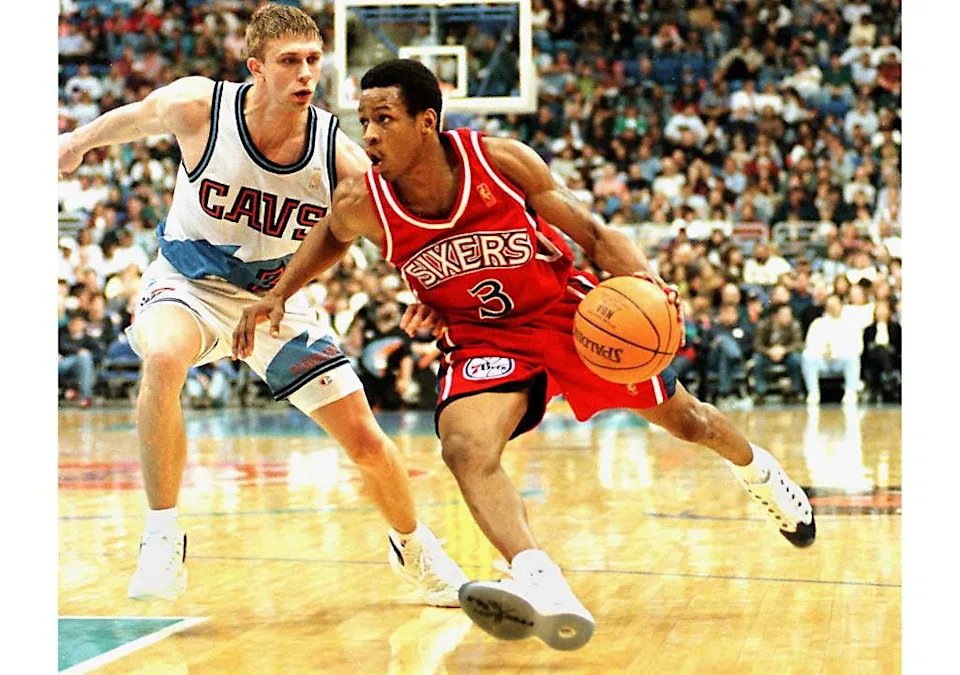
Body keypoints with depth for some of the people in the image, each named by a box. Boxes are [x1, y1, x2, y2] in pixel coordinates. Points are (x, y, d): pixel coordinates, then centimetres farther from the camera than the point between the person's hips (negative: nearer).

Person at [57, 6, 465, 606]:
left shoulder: (337, 152, -21)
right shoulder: (198, 107, -23)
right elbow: (133, 118, 0)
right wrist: (79, 142, 19)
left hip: (275, 297, 2)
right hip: (188, 284, -2)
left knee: (363, 434, 1)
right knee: (162, 359, -38)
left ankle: (415, 550, 30)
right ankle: (162, 538, -25)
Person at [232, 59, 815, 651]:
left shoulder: (502, 161, -24)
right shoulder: (363, 203, -18)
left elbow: (595, 234, -13)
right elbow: (332, 236, 9)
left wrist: (642, 279, -31)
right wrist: (279, 294, -3)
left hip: (567, 309, 0)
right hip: (481, 339, 0)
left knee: (682, 417, 16)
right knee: (466, 450, -32)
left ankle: (755, 466, 50)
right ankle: (540, 584, -48)